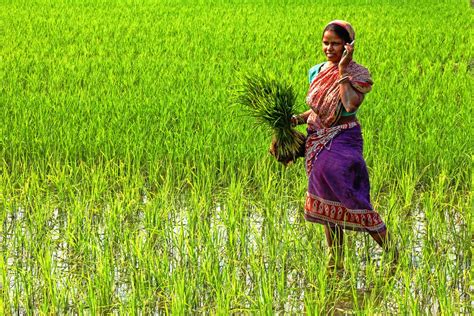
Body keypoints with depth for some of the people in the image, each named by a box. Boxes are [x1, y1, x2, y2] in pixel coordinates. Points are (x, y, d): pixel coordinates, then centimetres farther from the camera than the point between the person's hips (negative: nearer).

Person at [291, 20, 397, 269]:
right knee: (327, 204, 7)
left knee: (348, 200, -15)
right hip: (317, 143, 6)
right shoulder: (316, 72, 11)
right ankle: (335, 264, 15)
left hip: (343, 141, -6)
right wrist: (298, 119, 1)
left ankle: (392, 254, -4)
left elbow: (351, 104, -24)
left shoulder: (357, 73, -7)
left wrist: (343, 71, -20)